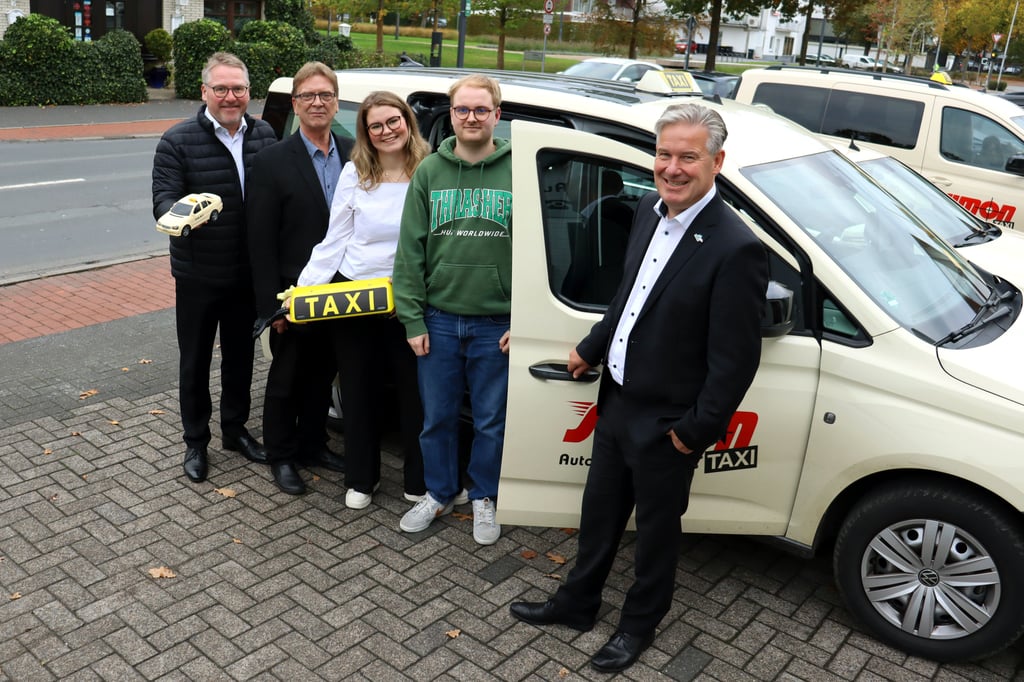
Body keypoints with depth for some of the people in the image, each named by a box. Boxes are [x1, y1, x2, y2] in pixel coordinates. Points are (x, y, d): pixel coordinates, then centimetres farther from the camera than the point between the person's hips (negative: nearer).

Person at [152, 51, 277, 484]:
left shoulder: (265, 136, 2)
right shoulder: (178, 141, -9)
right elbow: (163, 200, -14)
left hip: (248, 273, 3)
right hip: (198, 275, -3)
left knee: (240, 355, 17)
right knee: (195, 360, 10)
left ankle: (235, 429, 35)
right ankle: (196, 441, 26)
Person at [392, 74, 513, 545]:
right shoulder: (430, 171, 4)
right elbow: (410, 250, 2)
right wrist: (412, 319, -2)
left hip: (497, 325, -2)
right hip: (438, 320, 2)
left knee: (491, 420, 11)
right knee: (436, 417, 13)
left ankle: (484, 498, 31)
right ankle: (439, 493, 34)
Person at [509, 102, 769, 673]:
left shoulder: (736, 249, -25)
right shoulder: (652, 211, 0)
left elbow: (735, 361, -21)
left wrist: (695, 431, -15)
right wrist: (592, 349, 19)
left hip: (665, 425, -7)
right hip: (616, 402, 7)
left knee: (656, 530, 17)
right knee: (599, 515, 24)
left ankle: (639, 625, 41)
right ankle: (577, 603, 46)